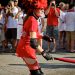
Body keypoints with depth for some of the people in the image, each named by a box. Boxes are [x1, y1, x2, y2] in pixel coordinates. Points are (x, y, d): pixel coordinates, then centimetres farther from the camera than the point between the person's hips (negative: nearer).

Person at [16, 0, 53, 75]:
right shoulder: (33, 21, -21)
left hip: (23, 48, 9)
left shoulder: (29, 18, 7)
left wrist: (43, 37, 19)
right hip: (26, 49, -9)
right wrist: (44, 53, -23)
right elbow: (33, 43, -28)